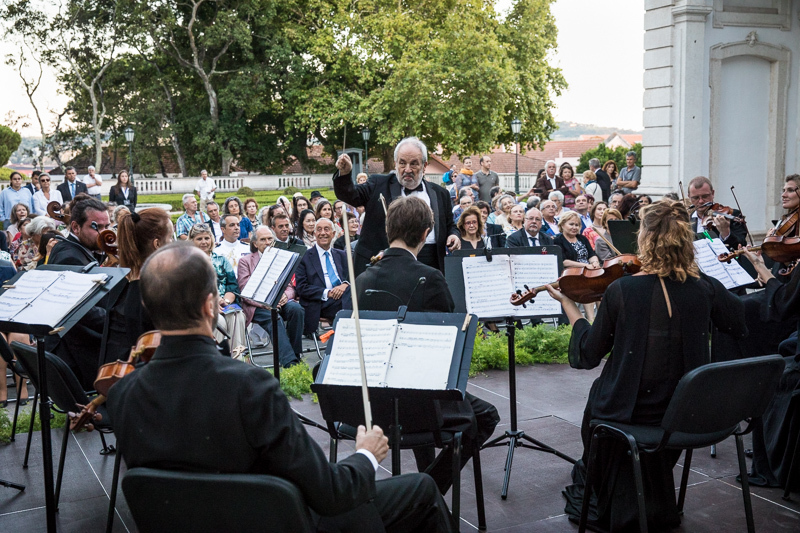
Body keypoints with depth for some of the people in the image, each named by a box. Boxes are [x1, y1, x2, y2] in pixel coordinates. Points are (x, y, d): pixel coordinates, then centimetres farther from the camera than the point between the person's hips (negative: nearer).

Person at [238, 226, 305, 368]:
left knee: (296, 308, -30)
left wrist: (286, 295, -11)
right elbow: (245, 292, 0)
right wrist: (265, 302, -17)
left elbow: (291, 286, 14)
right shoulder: (245, 261, 10)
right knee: (274, 318, -34)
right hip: (258, 306, -3)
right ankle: (289, 362, -44)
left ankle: (296, 355, -22)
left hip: (281, 301, 3)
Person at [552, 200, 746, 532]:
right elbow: (744, 324, 10)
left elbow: (588, 355, -9)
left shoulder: (622, 290, -20)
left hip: (627, 409, -3)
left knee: (598, 396, 32)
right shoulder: (705, 289, -11)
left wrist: (567, 303, 1)